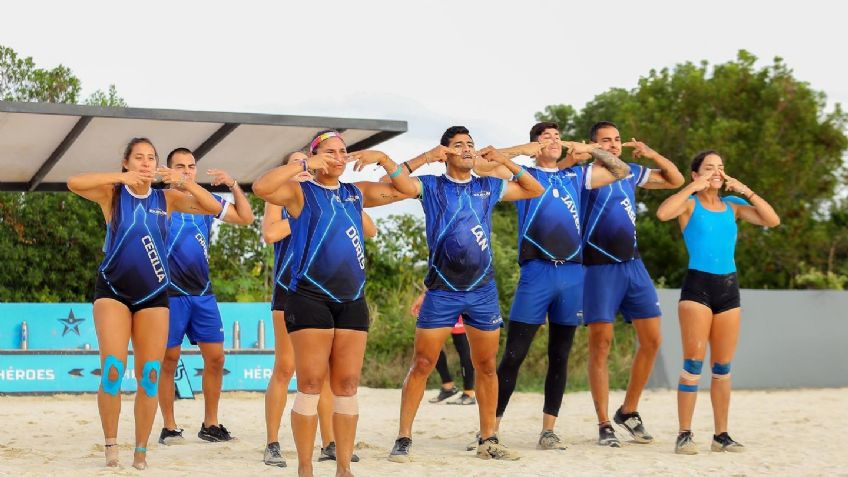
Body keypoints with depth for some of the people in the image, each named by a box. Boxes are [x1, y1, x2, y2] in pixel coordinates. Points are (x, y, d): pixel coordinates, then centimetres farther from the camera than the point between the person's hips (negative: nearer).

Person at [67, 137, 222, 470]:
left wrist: (185, 182, -17)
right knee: (113, 368, -16)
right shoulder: (113, 194, -2)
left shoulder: (167, 199, 4)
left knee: (149, 377, 0)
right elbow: (74, 183, -20)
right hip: (113, 290, -2)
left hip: (153, 295, 2)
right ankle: (111, 444, -3)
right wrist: (122, 178, -26)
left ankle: (141, 452, 9)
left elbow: (213, 208, -4)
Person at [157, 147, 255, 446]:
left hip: (202, 292, 5)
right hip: (171, 292, -5)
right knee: (169, 359, -1)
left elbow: (246, 218, 15)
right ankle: (169, 427, 8)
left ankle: (210, 424, 13)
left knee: (215, 356, 3)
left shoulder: (207, 200, 12)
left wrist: (233, 186, 1)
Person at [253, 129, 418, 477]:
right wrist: (303, 166, -16)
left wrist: (382, 159, 3)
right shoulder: (300, 193, 0)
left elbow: (408, 189, 17)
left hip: (352, 300, 5)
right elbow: (261, 187, -18)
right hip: (310, 298, -5)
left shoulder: (356, 193, 15)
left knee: (347, 385, 5)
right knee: (311, 384, -6)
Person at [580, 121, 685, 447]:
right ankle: (604, 425, 1)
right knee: (600, 344, -5)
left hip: (633, 264, 6)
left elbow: (676, 180, 20)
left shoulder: (631, 172, 14)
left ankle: (629, 411, 19)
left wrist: (652, 155, 8)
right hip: (600, 268, -6)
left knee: (652, 340, 4)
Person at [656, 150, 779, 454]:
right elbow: (662, 213, -20)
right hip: (697, 285, -5)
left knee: (723, 367, 7)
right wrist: (693, 188, -13)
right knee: (694, 362, -10)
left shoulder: (733, 206, 14)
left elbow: (773, 221, 4)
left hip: (729, 287, 5)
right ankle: (684, 434, -7)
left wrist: (745, 191, 0)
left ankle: (721, 435, 12)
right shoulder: (689, 203, 2)